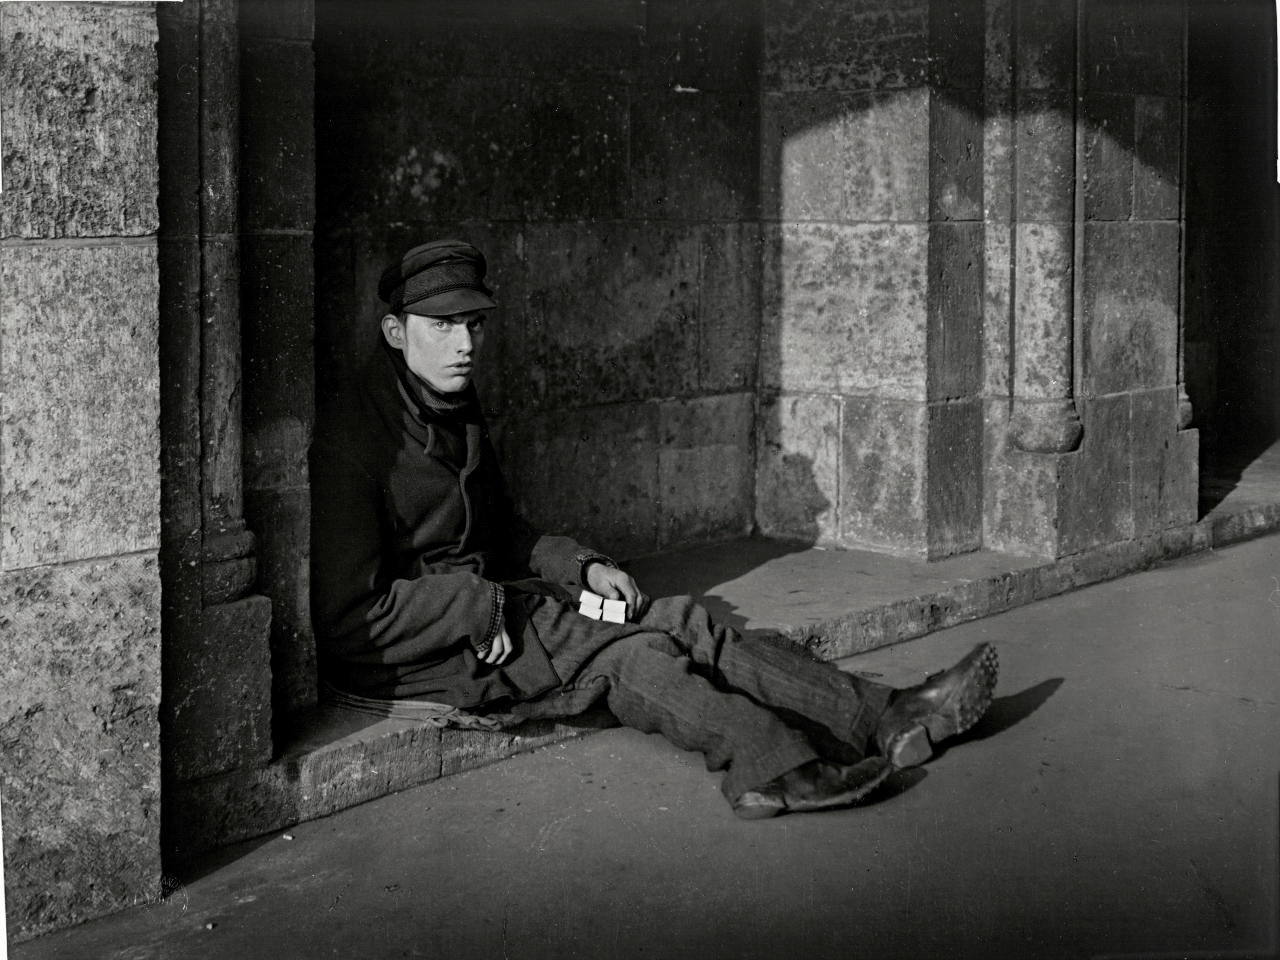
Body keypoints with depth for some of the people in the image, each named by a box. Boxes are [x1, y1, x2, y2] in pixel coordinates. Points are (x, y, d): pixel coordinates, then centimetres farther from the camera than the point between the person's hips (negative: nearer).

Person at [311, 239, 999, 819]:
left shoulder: (457, 412, 10)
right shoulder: (354, 447, -18)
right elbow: (354, 617, -21)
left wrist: (581, 567, 5)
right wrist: (482, 608, -19)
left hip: (488, 603, 8)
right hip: (413, 657, -8)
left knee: (675, 622, -8)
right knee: (627, 655, -26)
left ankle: (887, 719, -11)